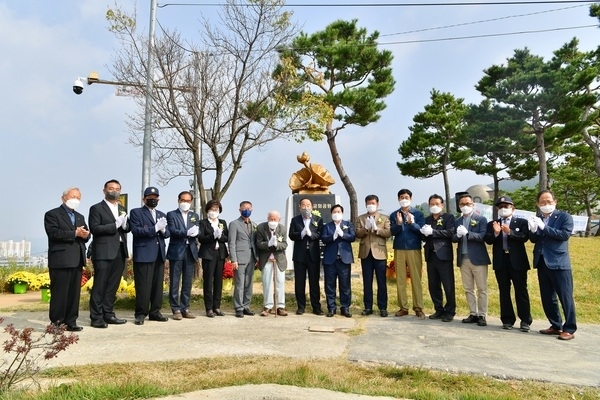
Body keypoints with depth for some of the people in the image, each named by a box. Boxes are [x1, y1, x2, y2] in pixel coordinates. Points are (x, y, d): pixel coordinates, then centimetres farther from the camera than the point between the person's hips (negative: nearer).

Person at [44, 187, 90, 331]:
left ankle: (71, 322, 13)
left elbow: (86, 235, 12)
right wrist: (75, 233, -18)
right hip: (60, 260, -6)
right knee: (59, 293, -2)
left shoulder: (80, 217, 22)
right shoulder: (52, 214, 1)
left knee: (74, 293, 7)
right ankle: (56, 323, 6)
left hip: (77, 260, 6)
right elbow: (53, 233, -14)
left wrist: (85, 234, -11)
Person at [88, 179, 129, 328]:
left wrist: (125, 225, -5)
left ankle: (108, 314, 18)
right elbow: (94, 229, -11)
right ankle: (96, 317, 3)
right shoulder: (96, 208, 0)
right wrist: (115, 225, -17)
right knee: (100, 285, -2)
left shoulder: (122, 209, 19)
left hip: (119, 251, 6)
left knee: (113, 285, 10)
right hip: (103, 252, -6)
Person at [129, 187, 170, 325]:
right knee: (143, 286, -3)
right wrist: (155, 228, -18)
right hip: (143, 254, -5)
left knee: (158, 285, 8)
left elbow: (168, 233, 13)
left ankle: (155, 312, 17)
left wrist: (163, 230, -9)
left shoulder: (162, 215, 20)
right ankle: (141, 314, 6)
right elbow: (135, 230, -11)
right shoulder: (136, 212, 4)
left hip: (159, 254, 6)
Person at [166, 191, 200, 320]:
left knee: (188, 282, 7)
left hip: (191, 251, 4)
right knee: (174, 282, 0)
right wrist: (187, 233, -24)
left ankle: (185, 308, 14)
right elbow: (172, 231, -10)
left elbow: (198, 232, 4)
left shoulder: (195, 216, 16)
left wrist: (195, 232, -19)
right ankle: (176, 309, 7)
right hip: (176, 252, -4)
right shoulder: (171, 214, 4)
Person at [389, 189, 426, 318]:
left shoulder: (418, 214, 4)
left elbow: (421, 230, -7)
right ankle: (403, 307, 12)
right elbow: (392, 232, -3)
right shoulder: (394, 215, 8)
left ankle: (418, 308, 7)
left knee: (416, 279, 0)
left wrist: (411, 223, -23)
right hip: (399, 250, 2)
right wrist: (399, 224, -21)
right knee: (400, 280, 4)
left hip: (414, 249, -2)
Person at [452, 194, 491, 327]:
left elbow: (483, 236, -13)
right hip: (463, 259, 5)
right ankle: (473, 314, 17)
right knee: (468, 289, 9)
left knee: (482, 289, 0)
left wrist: (467, 233, -25)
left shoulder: (481, 219, 0)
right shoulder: (457, 221, 13)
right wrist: (458, 235, -17)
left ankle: (482, 315, 7)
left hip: (478, 258, -5)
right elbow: (453, 238, 5)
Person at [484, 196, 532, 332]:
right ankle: (507, 319, 15)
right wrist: (496, 233, -20)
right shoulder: (492, 224, 10)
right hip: (500, 261, 3)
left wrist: (510, 232, -23)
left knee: (521, 290, 1)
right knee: (504, 291, 7)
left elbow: (525, 237, -10)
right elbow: (487, 240, -2)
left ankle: (525, 321, 8)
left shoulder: (522, 222, 5)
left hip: (517, 261, -2)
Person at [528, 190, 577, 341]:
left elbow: (565, 234, -16)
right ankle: (556, 326, 23)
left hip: (559, 263, -6)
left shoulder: (565, 217, -2)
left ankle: (569, 329, 7)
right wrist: (533, 230, -11)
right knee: (547, 298, 11)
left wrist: (544, 228, -19)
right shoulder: (537, 219, 12)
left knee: (565, 297, -1)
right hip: (542, 263, 6)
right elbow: (534, 240, 9)